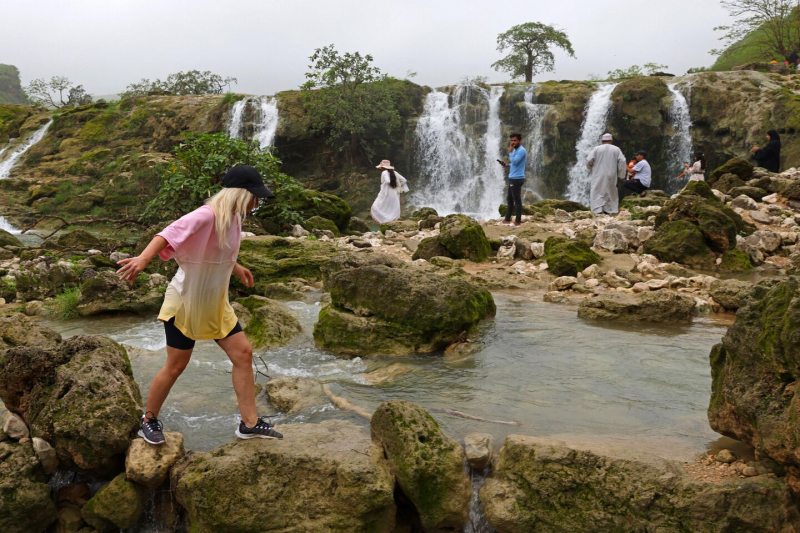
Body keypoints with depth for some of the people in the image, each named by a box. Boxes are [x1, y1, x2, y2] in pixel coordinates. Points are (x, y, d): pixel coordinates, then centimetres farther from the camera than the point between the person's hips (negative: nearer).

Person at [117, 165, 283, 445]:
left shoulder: (233, 218, 3)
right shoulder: (207, 215, -24)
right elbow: (172, 233, -40)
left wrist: (236, 268, 32)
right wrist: (143, 258, -55)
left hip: (215, 304, 8)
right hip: (185, 301, -8)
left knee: (243, 353, 2)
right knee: (176, 366, 4)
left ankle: (249, 423, 12)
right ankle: (149, 420, 28)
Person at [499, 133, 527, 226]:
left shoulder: (521, 150, -15)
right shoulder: (516, 150, 17)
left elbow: (514, 162, -25)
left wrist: (510, 151, -17)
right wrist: (507, 165, 10)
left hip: (517, 178, -11)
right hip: (512, 178, 11)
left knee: (517, 200, -5)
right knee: (509, 199, 14)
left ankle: (518, 221, 0)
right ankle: (507, 220, 20)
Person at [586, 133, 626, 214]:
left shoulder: (596, 149, -1)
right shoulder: (616, 149, 4)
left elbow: (589, 160, -8)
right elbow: (622, 161, -5)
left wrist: (591, 168, 12)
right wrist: (621, 175, 0)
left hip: (598, 176, -2)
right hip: (611, 176, 2)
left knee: (597, 193, -1)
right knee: (610, 192, 13)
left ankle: (598, 210, -11)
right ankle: (611, 210, 14)